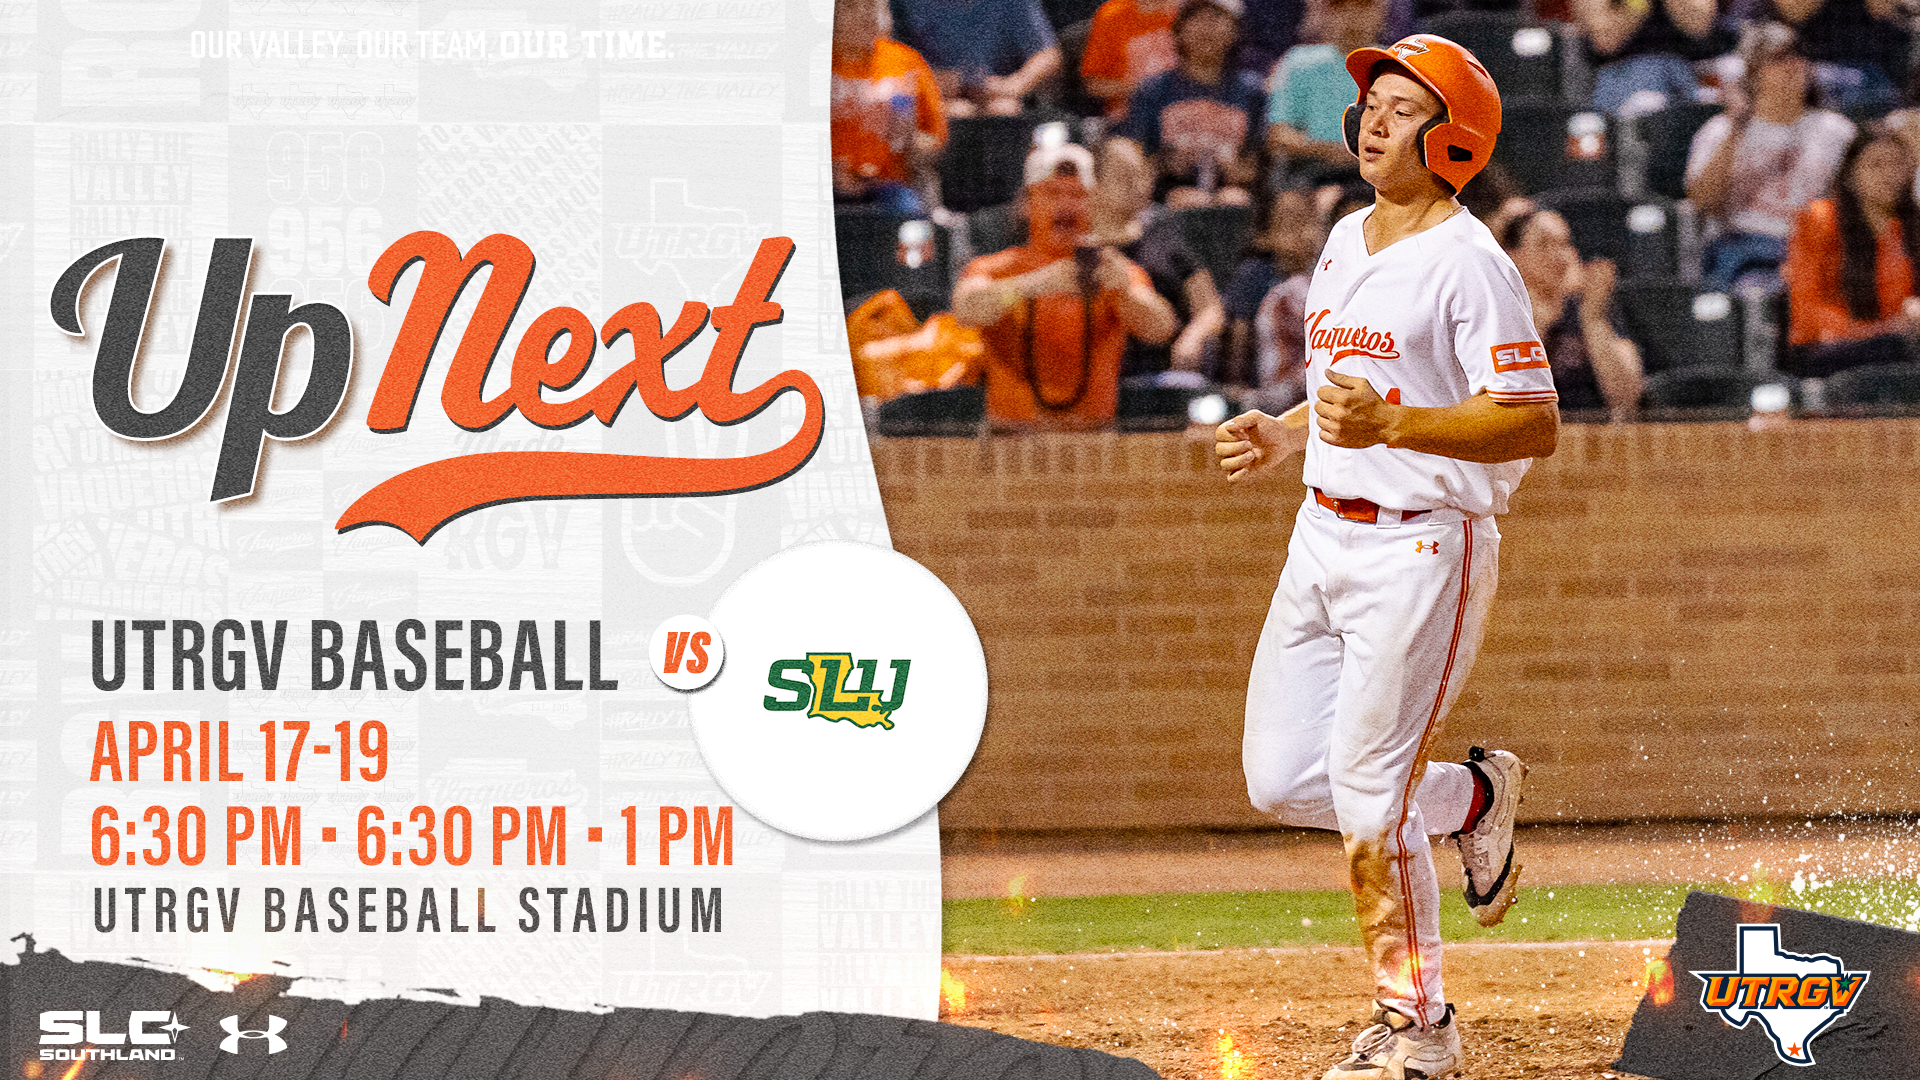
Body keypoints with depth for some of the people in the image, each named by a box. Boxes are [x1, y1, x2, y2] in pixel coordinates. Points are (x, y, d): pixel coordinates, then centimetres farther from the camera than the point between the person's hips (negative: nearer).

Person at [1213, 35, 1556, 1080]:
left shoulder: (1469, 264, -14)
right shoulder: (1346, 241, 13)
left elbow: (1534, 425, -21)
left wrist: (1391, 426, -32)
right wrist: (1284, 436, 11)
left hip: (1422, 544, -8)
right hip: (1324, 536, 8)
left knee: (1370, 797, -8)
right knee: (1282, 781, 6)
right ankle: (1473, 795, 28)